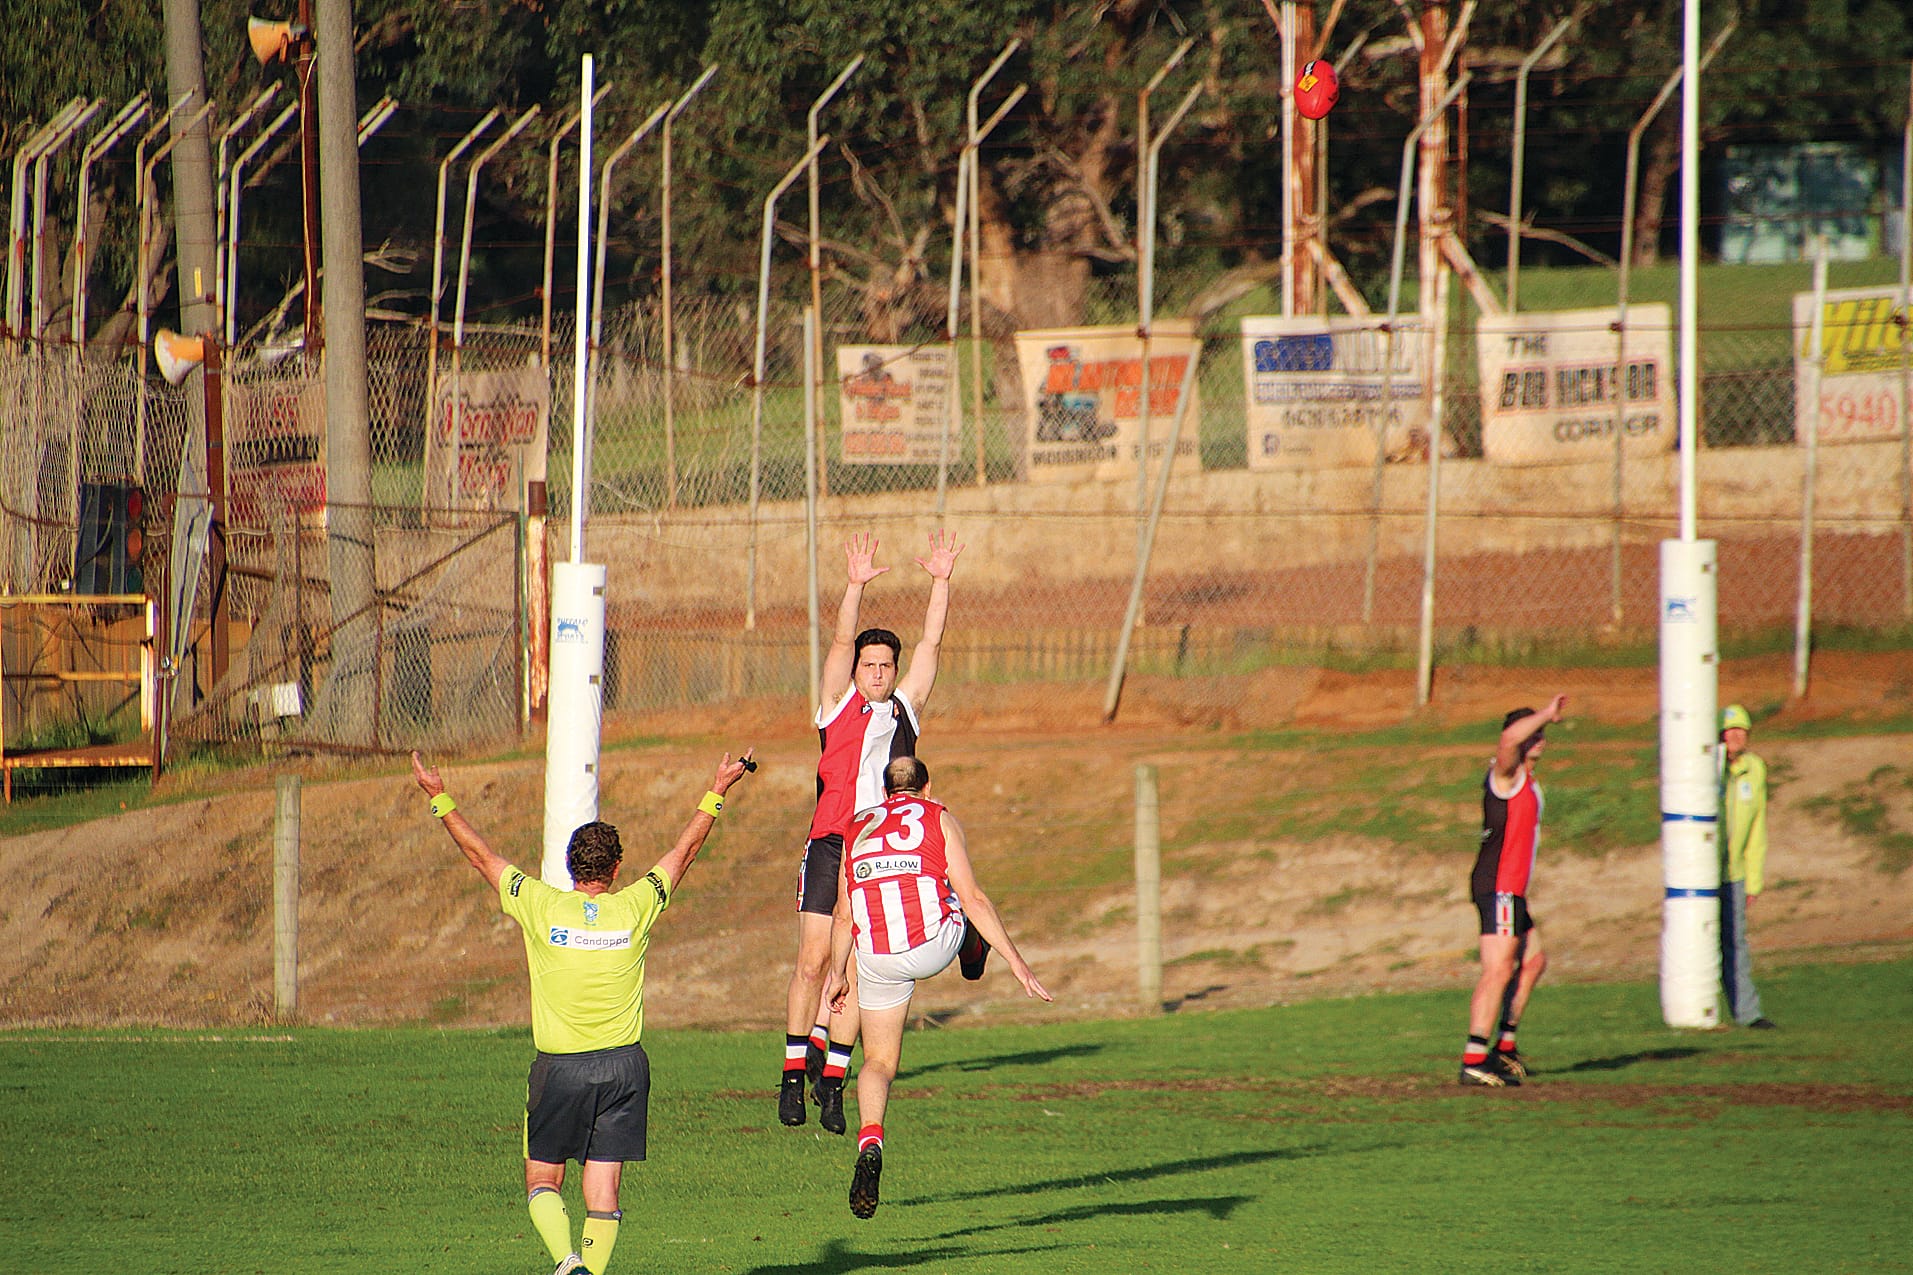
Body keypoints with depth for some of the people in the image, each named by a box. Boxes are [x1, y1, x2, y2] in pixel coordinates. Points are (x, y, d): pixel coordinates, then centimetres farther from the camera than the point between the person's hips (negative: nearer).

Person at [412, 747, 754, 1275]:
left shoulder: (542, 906, -7)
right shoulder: (634, 909, -3)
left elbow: (481, 855, 3)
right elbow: (684, 850, 11)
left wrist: (440, 799, 13)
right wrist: (716, 793, 23)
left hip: (560, 1068, -2)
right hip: (623, 1064, 2)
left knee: (543, 1179, 6)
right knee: (604, 1187, 5)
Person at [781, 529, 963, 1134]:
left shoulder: (906, 708, 16)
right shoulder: (838, 703, 9)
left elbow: (930, 644, 11)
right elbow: (842, 642, -2)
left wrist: (941, 581, 2)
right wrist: (856, 586, -14)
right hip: (830, 845, -2)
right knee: (813, 961, -8)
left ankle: (832, 1080, 5)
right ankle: (795, 1073, -2)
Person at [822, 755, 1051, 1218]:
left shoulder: (860, 828, 21)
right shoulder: (939, 819, 11)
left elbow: (843, 915, 22)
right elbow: (973, 899, 2)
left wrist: (837, 973, 35)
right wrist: (1016, 960, 4)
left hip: (877, 961, 3)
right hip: (933, 945, -3)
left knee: (879, 1061, 8)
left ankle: (869, 1142, -18)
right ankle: (974, 962, 58)